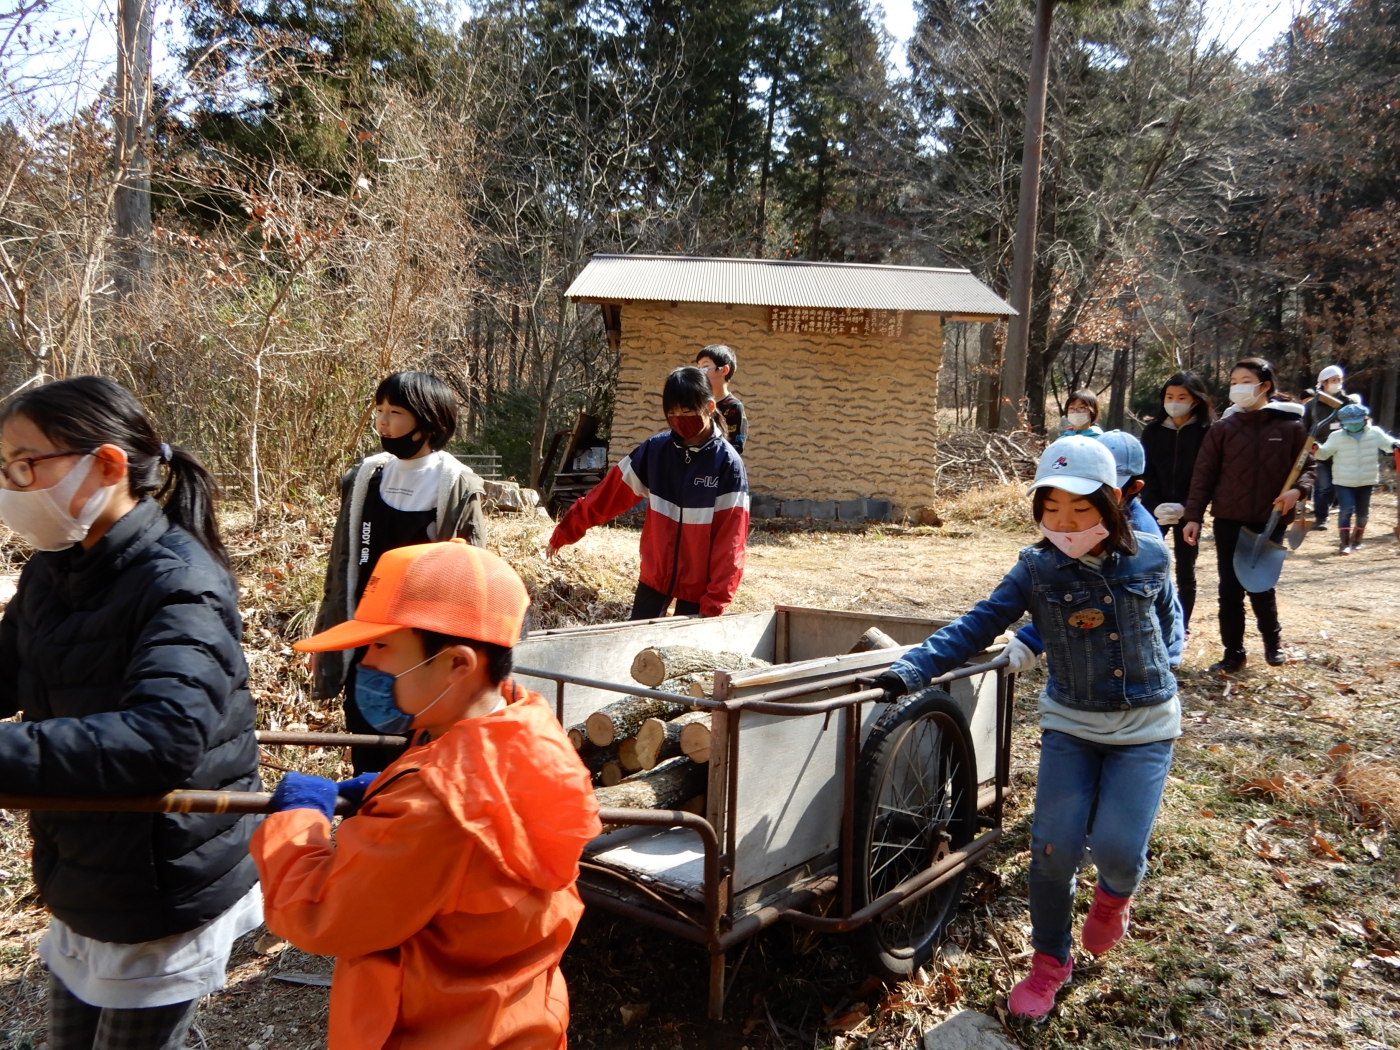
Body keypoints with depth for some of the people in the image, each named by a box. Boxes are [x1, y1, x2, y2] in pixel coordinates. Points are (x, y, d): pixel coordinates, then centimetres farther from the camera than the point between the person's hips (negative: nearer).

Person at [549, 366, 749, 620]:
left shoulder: (728, 464, -14)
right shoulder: (655, 449, -4)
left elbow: (730, 539, -15)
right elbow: (610, 494, 3)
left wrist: (715, 602, -19)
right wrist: (567, 529, 5)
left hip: (698, 586, -3)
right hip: (654, 575, 3)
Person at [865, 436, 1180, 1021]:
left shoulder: (1149, 557, -6)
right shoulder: (1036, 569, -9)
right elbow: (978, 627, -17)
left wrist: (1154, 668, 8)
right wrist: (913, 668, -29)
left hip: (1144, 728, 0)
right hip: (1070, 723, 0)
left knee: (1117, 847, -13)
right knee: (1054, 846, -5)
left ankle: (1115, 894, 27)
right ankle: (1050, 961, 21)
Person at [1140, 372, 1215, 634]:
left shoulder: (1207, 432, -1)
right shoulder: (1152, 431, 6)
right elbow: (1146, 473, 1)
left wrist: (1185, 507, -17)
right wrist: (1155, 505, -13)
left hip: (1188, 513, -1)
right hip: (1155, 510, 2)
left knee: (1185, 572, 7)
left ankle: (1182, 628, 16)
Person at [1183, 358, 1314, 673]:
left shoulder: (1291, 425, -2)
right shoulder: (1223, 427, 0)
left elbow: (1307, 467, 4)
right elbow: (1203, 474, 0)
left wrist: (1297, 490, -17)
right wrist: (1193, 517, -4)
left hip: (1271, 522, -1)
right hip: (1229, 520, 1)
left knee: (1261, 586, 3)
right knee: (1230, 588, 5)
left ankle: (1272, 637, 32)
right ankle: (1233, 652, 18)